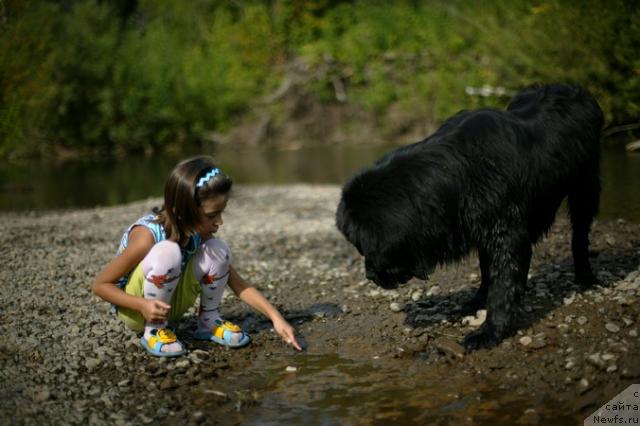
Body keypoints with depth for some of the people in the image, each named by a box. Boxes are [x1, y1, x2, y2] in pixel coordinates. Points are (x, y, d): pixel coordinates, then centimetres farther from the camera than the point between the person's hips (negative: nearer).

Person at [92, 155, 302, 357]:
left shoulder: (199, 234, -12)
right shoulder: (146, 236, -30)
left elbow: (238, 284, -7)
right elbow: (100, 285, -21)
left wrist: (276, 317, -18)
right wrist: (142, 305, -36)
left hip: (170, 304, 5)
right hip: (135, 309, -5)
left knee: (218, 251, -17)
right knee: (168, 253, -35)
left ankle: (209, 321, 2)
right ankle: (153, 331, -16)